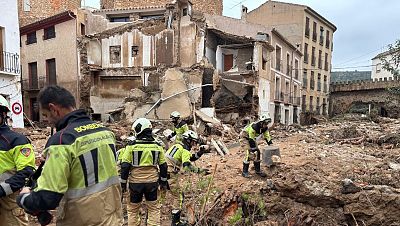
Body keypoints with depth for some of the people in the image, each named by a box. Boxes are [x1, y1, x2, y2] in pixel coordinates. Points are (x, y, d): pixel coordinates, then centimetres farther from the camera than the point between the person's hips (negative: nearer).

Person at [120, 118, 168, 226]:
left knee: (133, 209, 15)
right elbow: (163, 166, 5)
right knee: (153, 208, 14)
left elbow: (125, 166, -8)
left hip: (136, 182, -2)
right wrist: (163, 181, 14)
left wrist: (123, 182, 1)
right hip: (152, 181, 2)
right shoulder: (157, 146, 0)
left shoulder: (131, 146, -9)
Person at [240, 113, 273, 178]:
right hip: (244, 137, -8)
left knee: (257, 153, 2)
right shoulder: (254, 127, -34)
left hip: (252, 138, 8)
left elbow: (267, 137, -5)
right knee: (250, 153, -18)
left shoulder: (265, 128, -11)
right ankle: (244, 172, -9)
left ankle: (258, 170, 15)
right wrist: (253, 149, -27)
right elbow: (251, 139, -31)